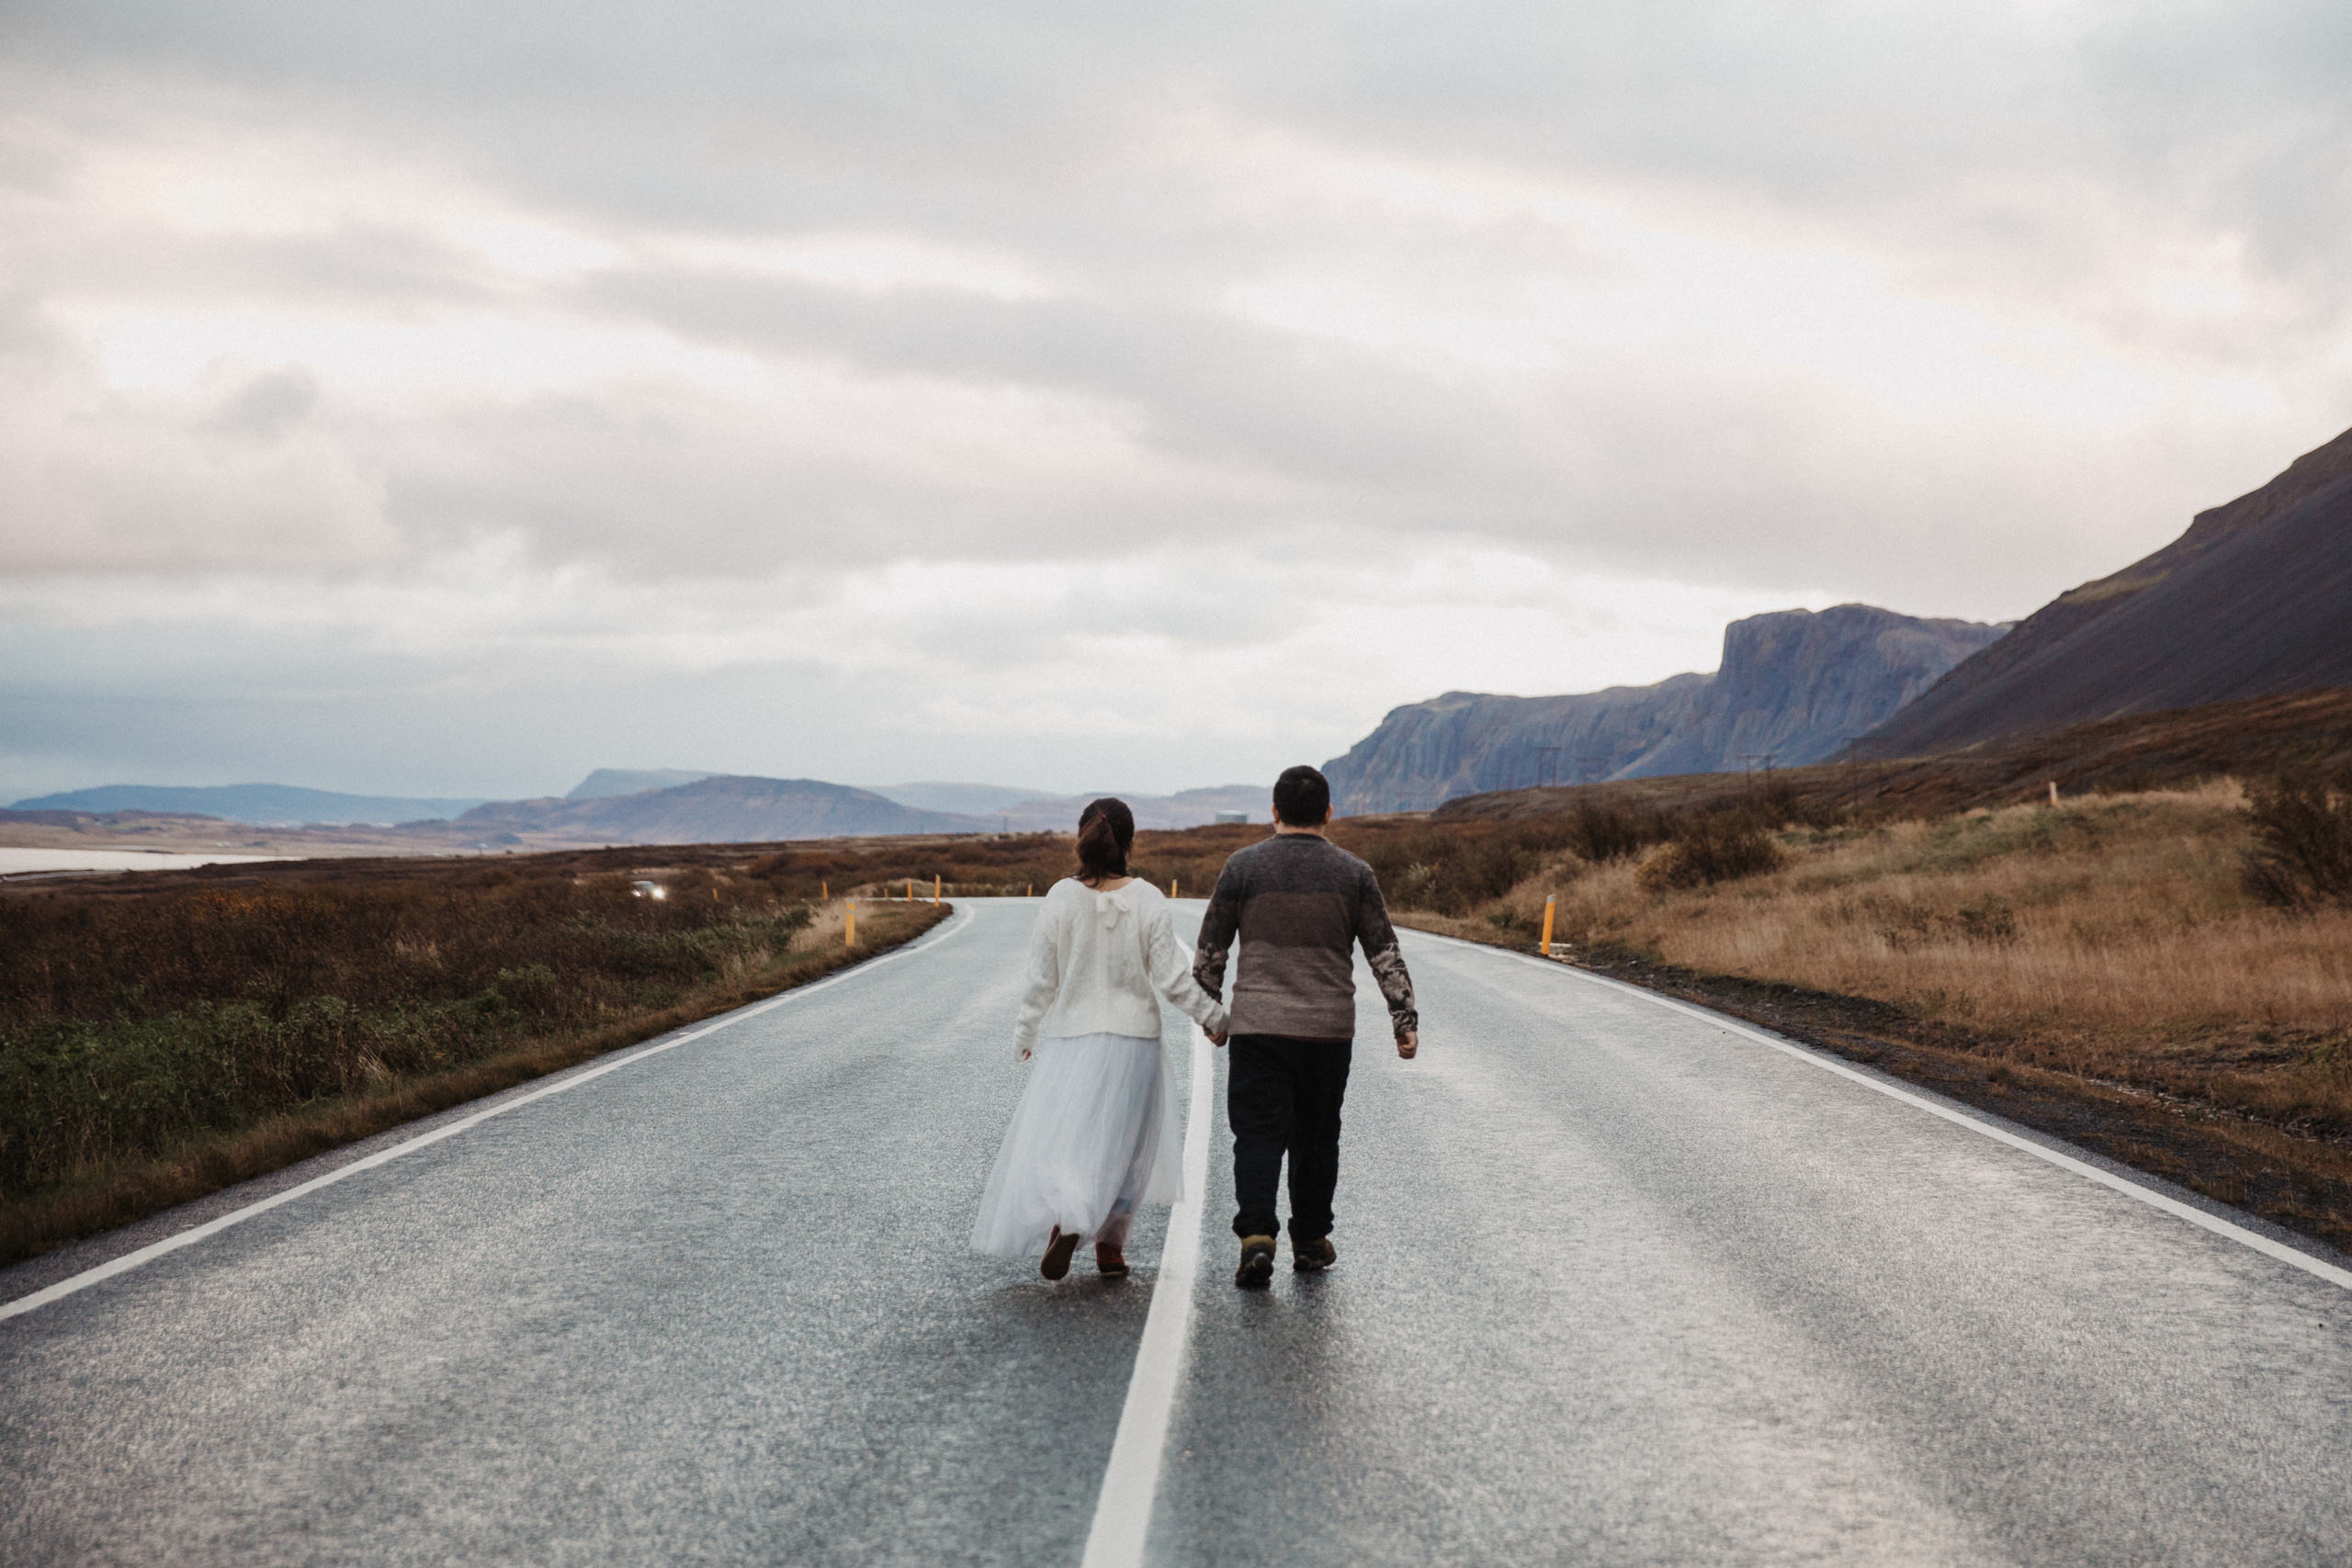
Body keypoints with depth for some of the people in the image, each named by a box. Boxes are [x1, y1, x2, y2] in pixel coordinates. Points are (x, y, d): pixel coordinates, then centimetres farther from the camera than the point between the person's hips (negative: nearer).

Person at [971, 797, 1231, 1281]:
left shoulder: (1061, 898, -8)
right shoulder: (1148, 901, -9)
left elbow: (1042, 978, -3)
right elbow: (1171, 977, -7)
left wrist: (1025, 1034, 11)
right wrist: (1214, 1017, 8)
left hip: (1070, 1040, 0)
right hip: (1135, 1040, 0)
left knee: (1058, 1140, 6)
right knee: (1122, 1143, 14)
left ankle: (1065, 1221, -20)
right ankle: (1110, 1245, 16)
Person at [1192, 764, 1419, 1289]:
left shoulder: (1242, 866, 1)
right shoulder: (1354, 873, 3)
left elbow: (1210, 949, 5)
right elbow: (1385, 954, 2)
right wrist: (1405, 1020, 6)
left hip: (1257, 1026, -1)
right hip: (1330, 1029, 1)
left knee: (1258, 1134, -1)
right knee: (1316, 1137, 14)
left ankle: (1256, 1237, -18)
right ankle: (1310, 1241, 23)